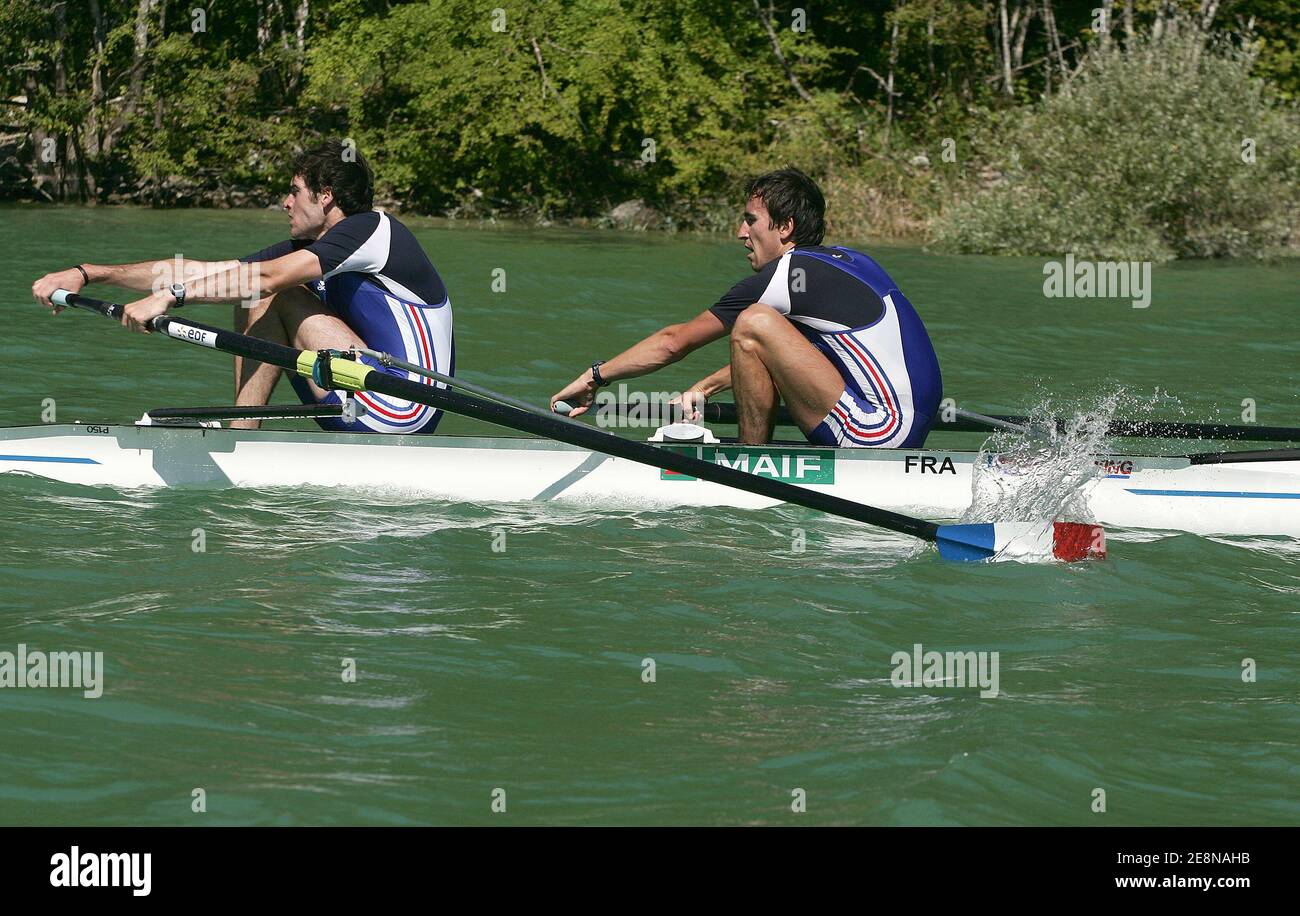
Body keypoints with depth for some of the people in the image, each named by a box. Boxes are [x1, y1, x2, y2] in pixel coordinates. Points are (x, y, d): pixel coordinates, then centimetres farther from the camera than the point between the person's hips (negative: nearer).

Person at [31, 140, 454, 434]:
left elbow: (267, 277, -24)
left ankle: (241, 430, -5)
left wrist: (169, 298, -26)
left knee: (279, 297, -11)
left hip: (404, 413, -9)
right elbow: (202, 271, 8)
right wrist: (88, 274, 3)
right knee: (256, 302, 7)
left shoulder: (372, 229, -12)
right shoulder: (304, 247, 12)